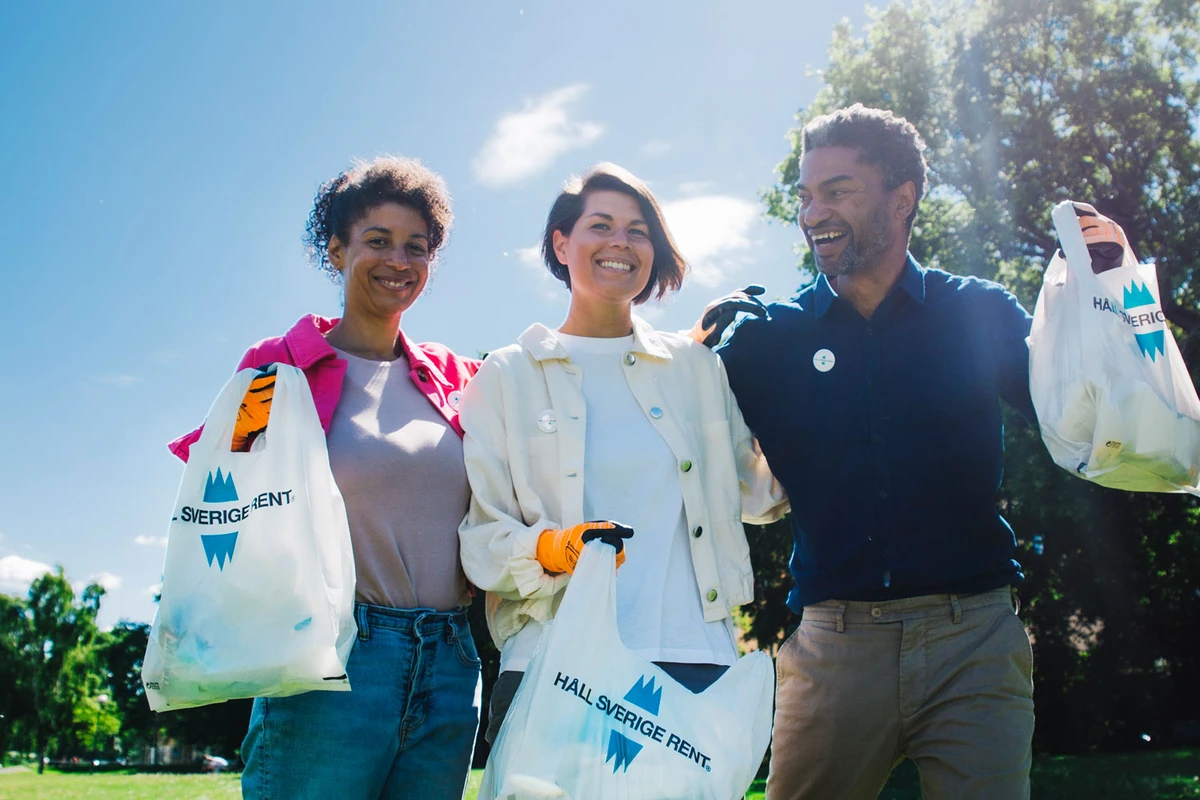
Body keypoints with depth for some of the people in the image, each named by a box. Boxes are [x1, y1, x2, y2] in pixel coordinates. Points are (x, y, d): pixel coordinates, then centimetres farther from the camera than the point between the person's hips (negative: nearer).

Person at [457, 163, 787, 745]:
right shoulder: (508, 375, 8)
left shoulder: (697, 365, 15)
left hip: (694, 657, 2)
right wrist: (548, 548, -18)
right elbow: (477, 536, 3)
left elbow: (758, 494, 19)